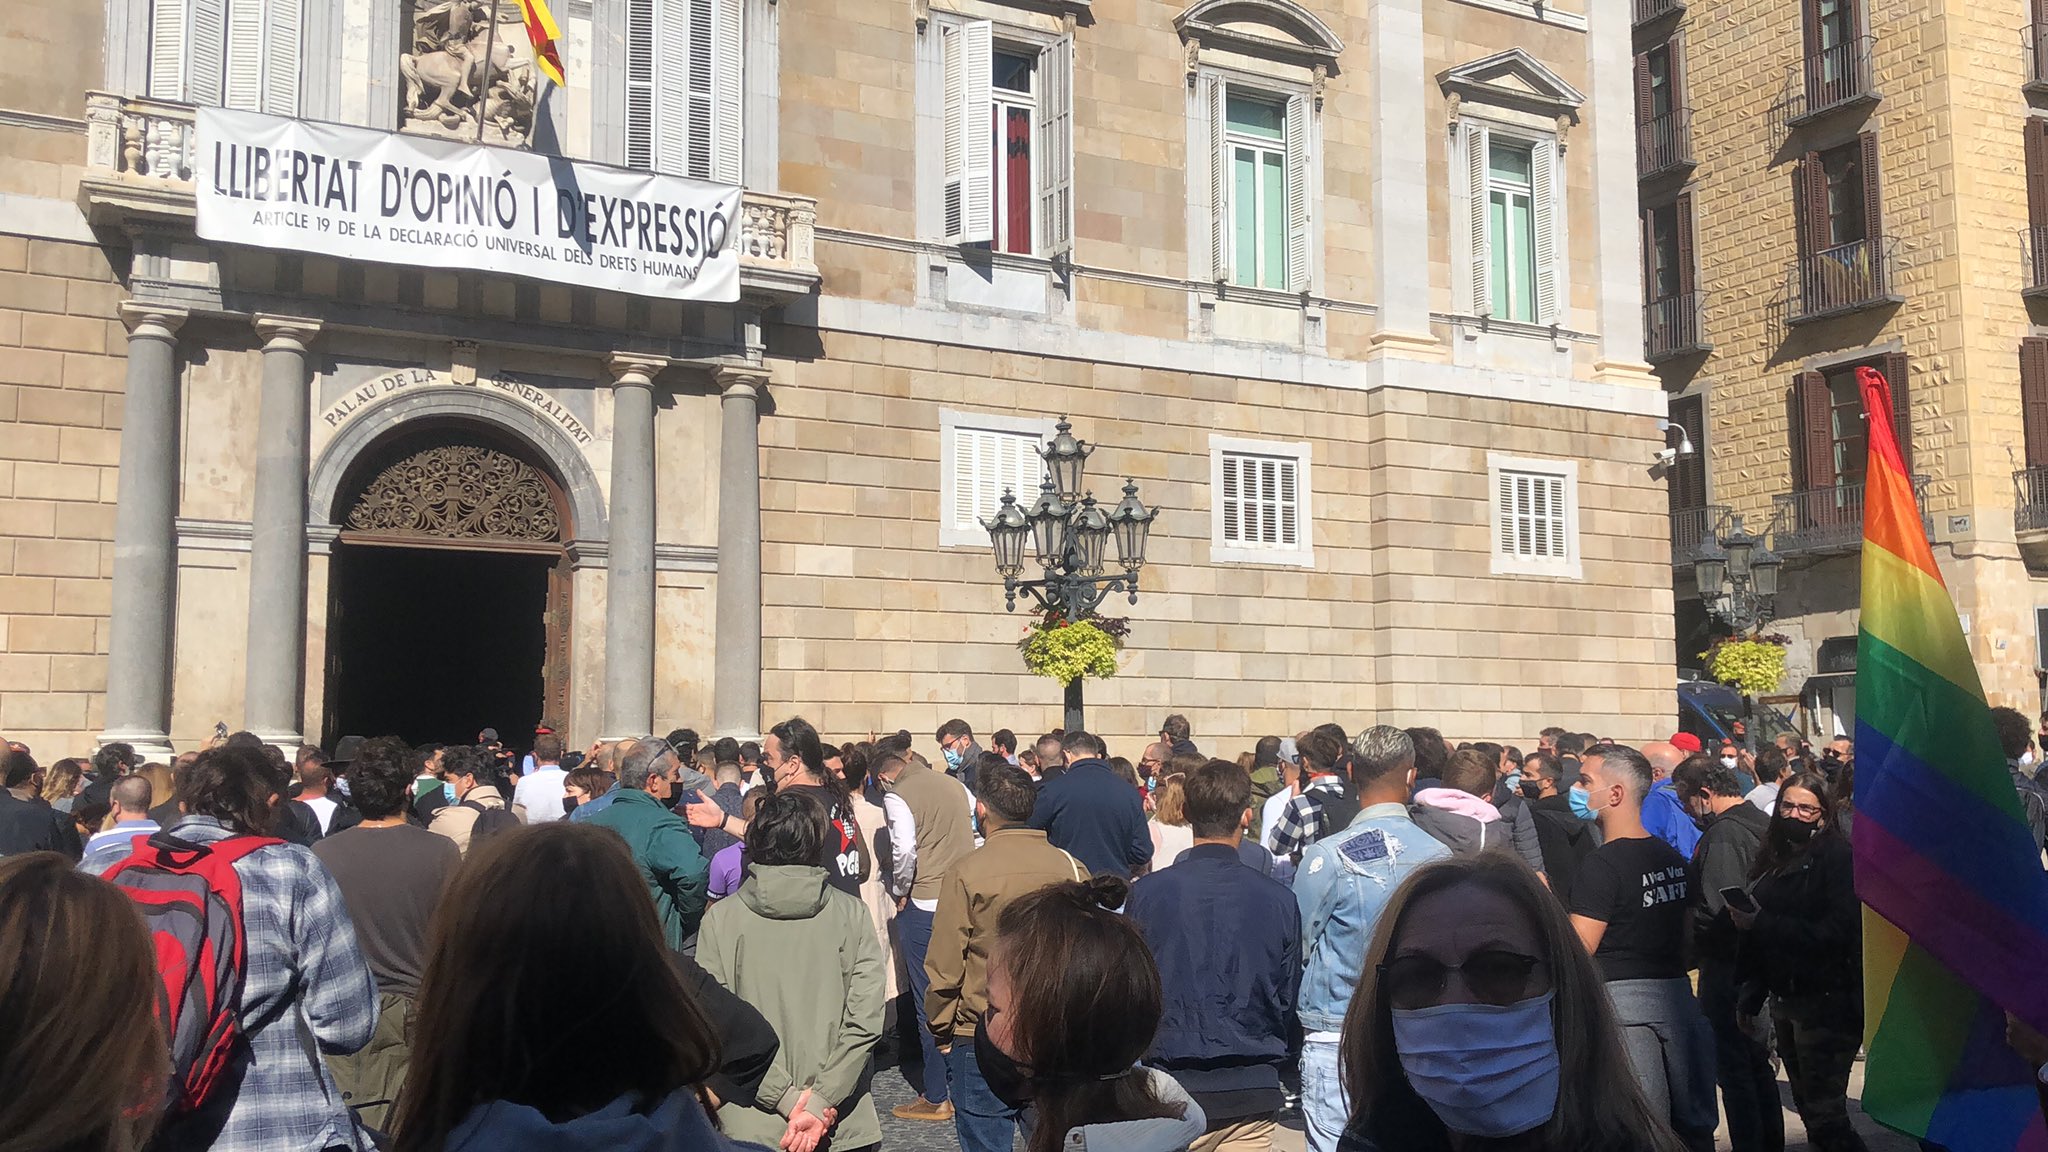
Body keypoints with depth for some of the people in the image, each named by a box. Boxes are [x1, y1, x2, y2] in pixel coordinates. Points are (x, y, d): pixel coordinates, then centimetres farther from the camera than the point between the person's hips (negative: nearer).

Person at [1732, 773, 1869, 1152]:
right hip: (1785, 999, 8)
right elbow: (1758, 945, 16)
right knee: (1808, 1107, 14)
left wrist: (1762, 924, -19)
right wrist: (1752, 999, 13)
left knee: (1824, 1111, -7)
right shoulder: (1776, 860, 14)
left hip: (1827, 1002, -8)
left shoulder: (1837, 857, -8)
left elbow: (1835, 932, -20)